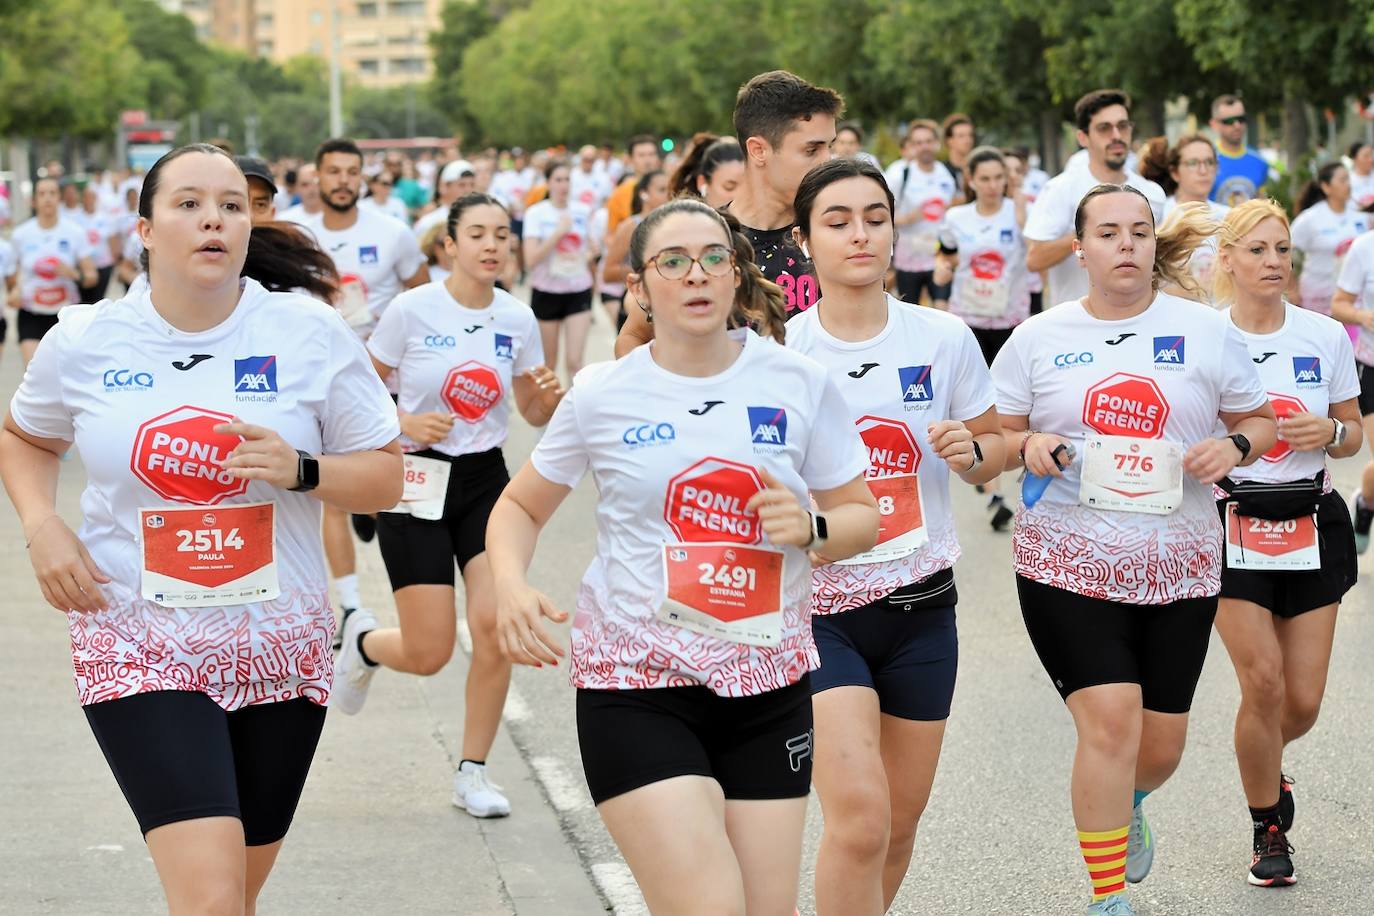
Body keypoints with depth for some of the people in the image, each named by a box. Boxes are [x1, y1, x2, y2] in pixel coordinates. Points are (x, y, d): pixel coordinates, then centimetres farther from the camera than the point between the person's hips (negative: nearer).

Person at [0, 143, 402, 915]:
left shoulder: (313, 334, -5)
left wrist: (299, 469, -19)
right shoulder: (83, 342, -3)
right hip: (142, 647, -2)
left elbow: (385, 478, 1)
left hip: (280, 649, 2)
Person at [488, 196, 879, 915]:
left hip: (768, 684, 3)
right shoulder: (601, 395, -1)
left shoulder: (798, 384, 1)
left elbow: (862, 518, 9)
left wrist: (812, 528, -13)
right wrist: (509, 583, -9)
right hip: (636, 686, -3)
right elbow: (521, 506, 12)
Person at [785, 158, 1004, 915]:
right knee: (859, 816, -19)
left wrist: (972, 453, -11)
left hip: (920, 604, 3)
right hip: (817, 605, -3)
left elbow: (995, 448, 10)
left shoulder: (944, 339, -1)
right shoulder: (777, 350, -6)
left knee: (900, 820, 11)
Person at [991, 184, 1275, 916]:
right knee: (1111, 719, -16)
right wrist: (1026, 447, -13)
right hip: (1069, 561, -2)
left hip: (1178, 566, 2)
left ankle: (1124, 808, 45)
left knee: (1161, 740, 7)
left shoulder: (1206, 332, 3)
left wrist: (1234, 446, -11)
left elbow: (1260, 421, 12)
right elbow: (996, 437, 10)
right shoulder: (1038, 339, 3)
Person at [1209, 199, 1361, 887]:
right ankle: (1268, 831, 7)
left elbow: (1354, 436, 11)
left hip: (1311, 523, 2)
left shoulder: (1326, 336, 3)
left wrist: (1329, 432, -10)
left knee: (1303, 701, 0)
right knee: (1263, 681, -14)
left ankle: (1267, 765, 37)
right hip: (1232, 521, -2)